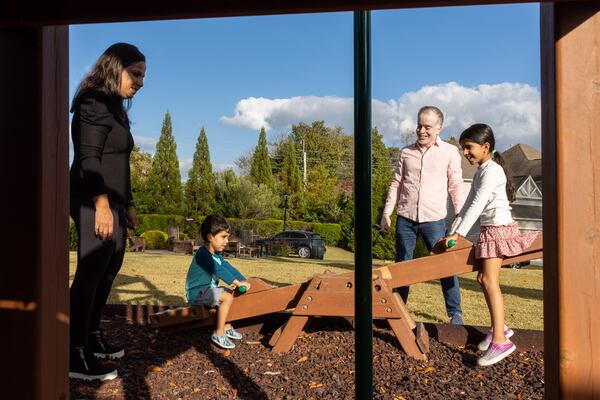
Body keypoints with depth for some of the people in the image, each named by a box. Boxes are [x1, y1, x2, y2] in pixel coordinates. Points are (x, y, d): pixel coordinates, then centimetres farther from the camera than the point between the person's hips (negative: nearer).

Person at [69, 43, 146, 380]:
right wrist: (101, 204, -24)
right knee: (91, 271, -10)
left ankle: (93, 336, 26)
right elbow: (88, 158, -18)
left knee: (110, 268, 14)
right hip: (94, 201, -10)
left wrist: (128, 205, 22)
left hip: (112, 202, 10)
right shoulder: (95, 102, -8)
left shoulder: (115, 108, 21)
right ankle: (76, 356, -3)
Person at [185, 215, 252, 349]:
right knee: (227, 298, -24)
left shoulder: (217, 254, 9)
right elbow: (218, 270, -32)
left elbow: (227, 267, 5)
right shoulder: (203, 254, -23)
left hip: (207, 289, 10)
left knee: (231, 293, 17)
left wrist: (243, 280, -6)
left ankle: (226, 327, 21)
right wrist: (237, 282, -33)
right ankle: (218, 334, -15)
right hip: (196, 292, -10)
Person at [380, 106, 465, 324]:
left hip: (434, 219, -2)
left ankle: (455, 314, 12)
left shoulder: (450, 152, 1)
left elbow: (456, 186, 2)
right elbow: (396, 184, 11)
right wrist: (387, 212, 7)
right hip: (405, 218, 3)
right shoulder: (406, 152, 8)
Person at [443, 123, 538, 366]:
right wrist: (454, 230, 7)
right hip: (489, 230, 10)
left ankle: (500, 340, -16)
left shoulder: (492, 170, -14)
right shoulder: (480, 172, 16)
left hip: (499, 228, -10)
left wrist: (458, 233, -21)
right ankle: (499, 327, 24)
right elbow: (469, 204, 14)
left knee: (490, 281, -15)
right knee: (483, 278, 12)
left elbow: (477, 205, -20)